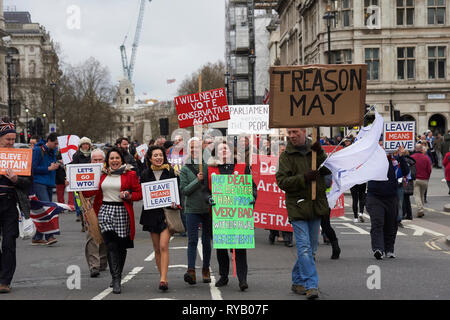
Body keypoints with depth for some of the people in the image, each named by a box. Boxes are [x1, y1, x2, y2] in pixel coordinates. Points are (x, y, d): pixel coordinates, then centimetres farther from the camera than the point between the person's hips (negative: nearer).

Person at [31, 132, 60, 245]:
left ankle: (37, 238, 15)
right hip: (39, 183, -8)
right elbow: (33, 168, -12)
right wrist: (49, 168, -13)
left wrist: (56, 165, 5)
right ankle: (49, 236, -24)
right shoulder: (38, 150, -8)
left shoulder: (52, 151, 16)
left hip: (49, 184, 8)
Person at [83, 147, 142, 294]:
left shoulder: (130, 174, 4)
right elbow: (91, 191, 11)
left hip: (122, 212, -1)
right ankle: (116, 280, -11)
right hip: (105, 211, 1)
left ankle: (117, 277, 21)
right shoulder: (102, 174, 12)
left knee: (121, 247, 4)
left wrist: (128, 196, -15)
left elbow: (139, 193, 3)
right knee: (111, 246, -10)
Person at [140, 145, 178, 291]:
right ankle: (163, 277, 17)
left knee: (163, 246, -15)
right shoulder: (145, 174, 7)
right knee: (157, 249, 8)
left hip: (167, 212, -3)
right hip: (151, 213, 3)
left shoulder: (170, 172, 2)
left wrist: (175, 202, -12)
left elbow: (177, 190, 5)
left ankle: (163, 279, -17)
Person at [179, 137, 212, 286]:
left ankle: (206, 269, 20)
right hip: (192, 208, -1)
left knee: (206, 240, 9)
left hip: (208, 208, 1)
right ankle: (191, 271, -15)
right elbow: (184, 190, -4)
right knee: (192, 240, -10)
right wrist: (197, 181, -15)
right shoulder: (185, 169, 3)